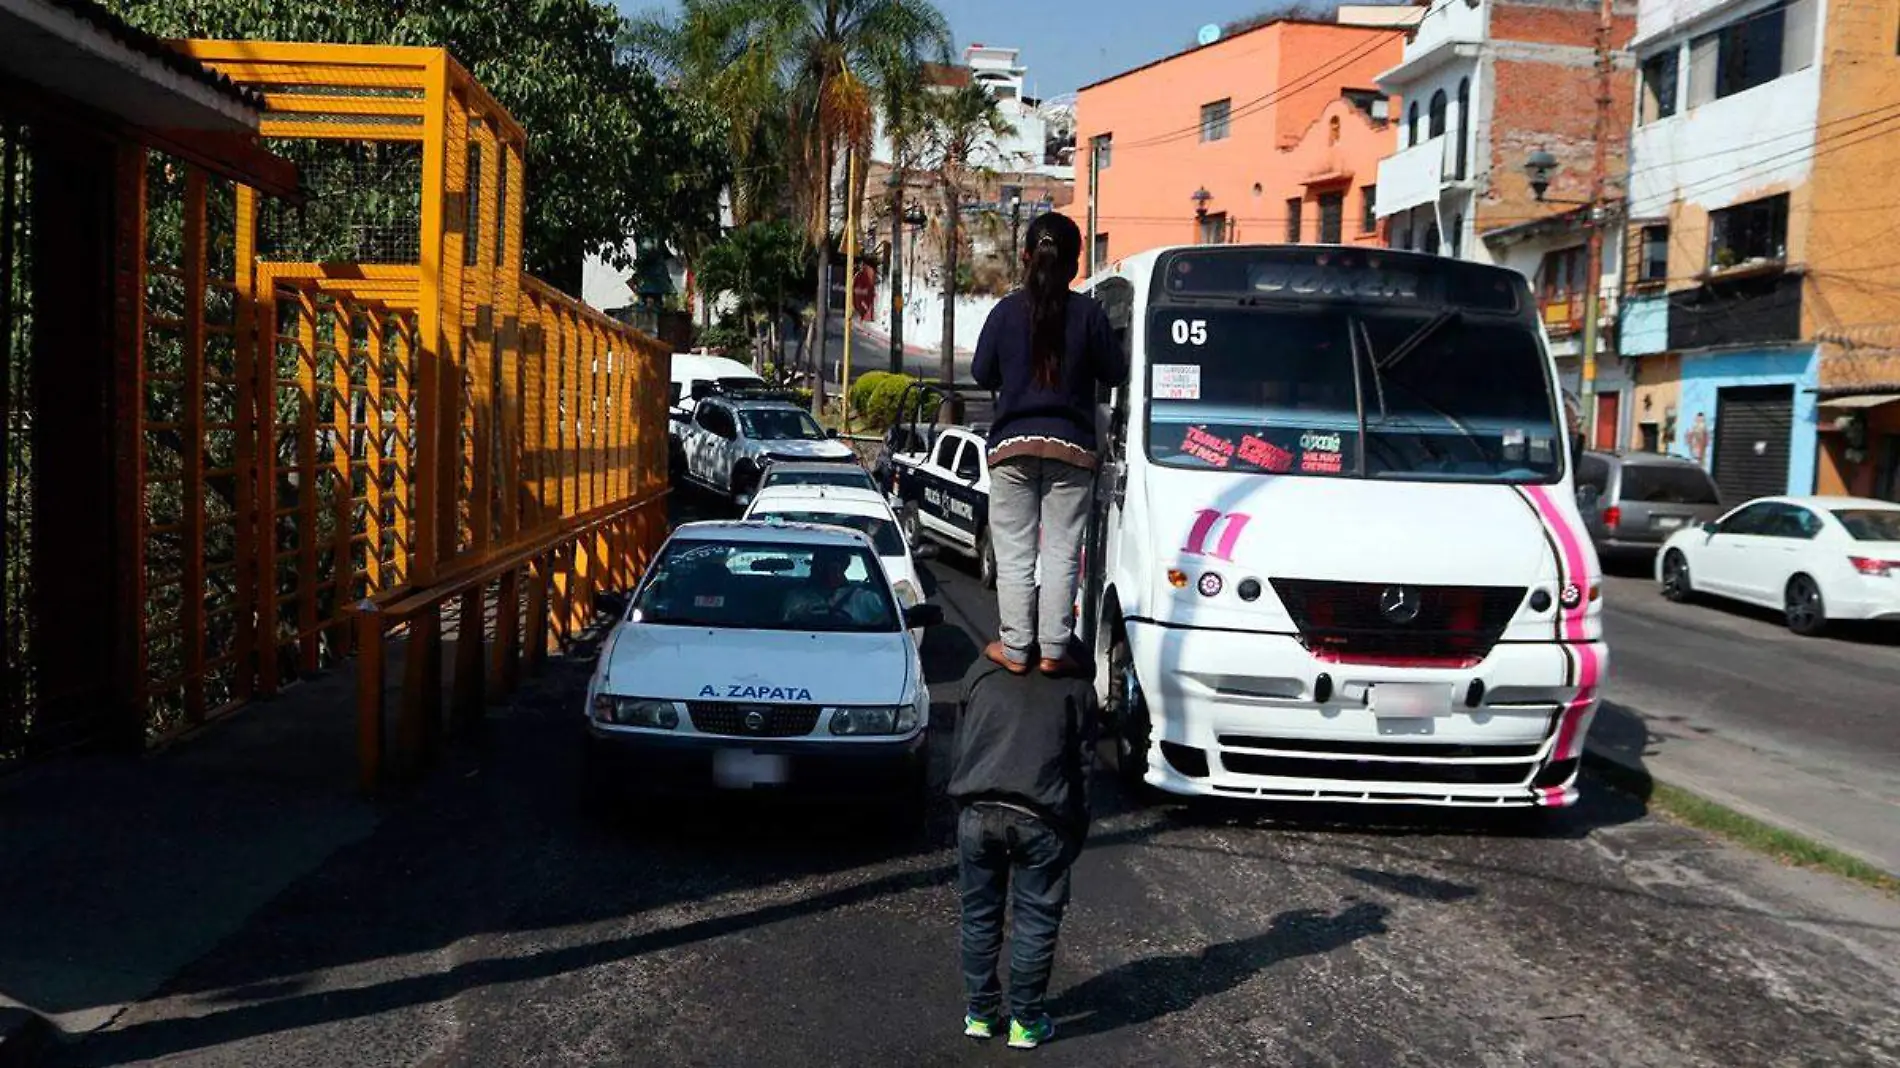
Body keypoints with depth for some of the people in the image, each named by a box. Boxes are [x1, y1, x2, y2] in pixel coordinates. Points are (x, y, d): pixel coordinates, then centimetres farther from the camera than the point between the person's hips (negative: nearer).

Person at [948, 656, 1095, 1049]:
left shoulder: (983, 672, 16)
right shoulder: (1077, 687, 10)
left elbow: (959, 748, 17)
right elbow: (1081, 767, 9)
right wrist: (1076, 834, 15)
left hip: (978, 812, 2)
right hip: (1039, 819, -2)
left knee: (979, 916, 15)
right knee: (1036, 922, 9)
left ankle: (979, 1013, 25)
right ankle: (1026, 1022, 17)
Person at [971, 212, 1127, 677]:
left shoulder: (1006, 311, -2)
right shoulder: (1088, 313, -5)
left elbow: (982, 373, 6)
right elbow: (1115, 372, 2)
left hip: (1012, 445, 0)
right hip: (1072, 446, 0)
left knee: (1014, 552, 7)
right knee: (1062, 551, 5)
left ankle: (1015, 648, 9)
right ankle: (1053, 649, 5)